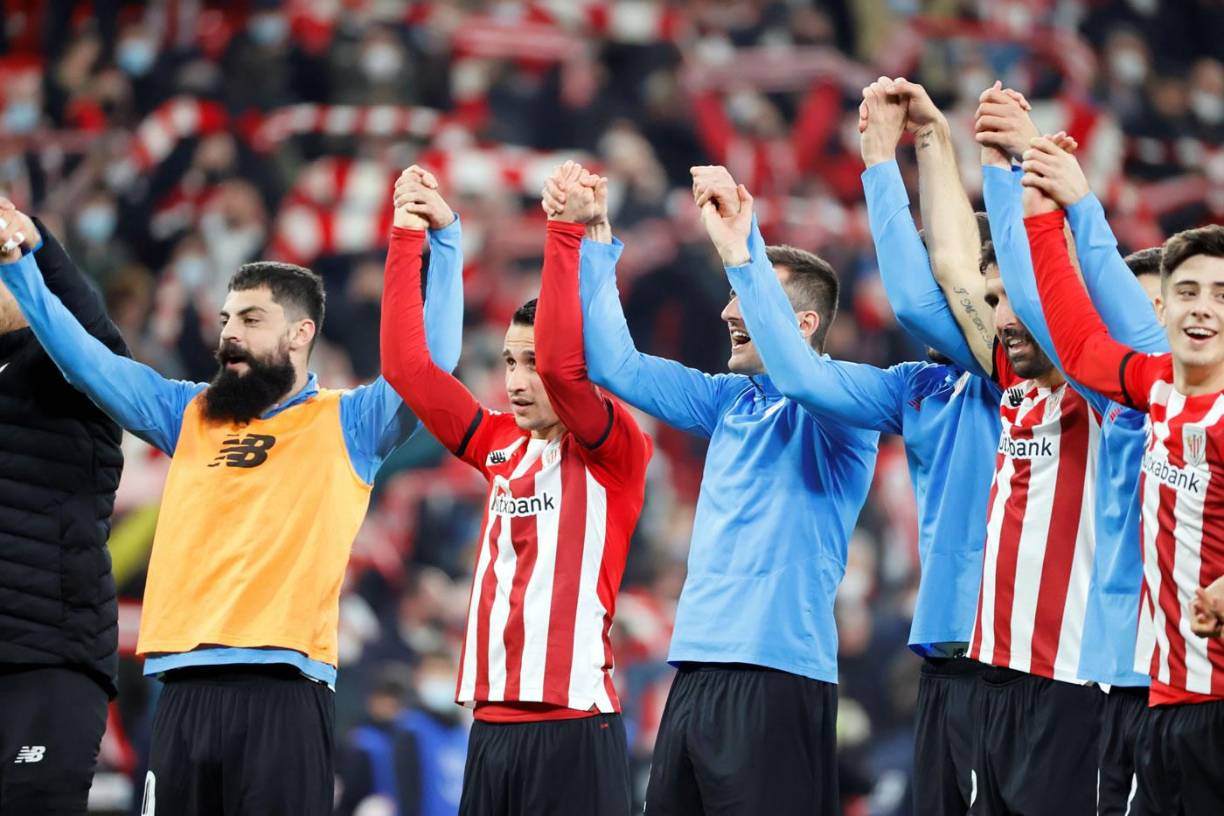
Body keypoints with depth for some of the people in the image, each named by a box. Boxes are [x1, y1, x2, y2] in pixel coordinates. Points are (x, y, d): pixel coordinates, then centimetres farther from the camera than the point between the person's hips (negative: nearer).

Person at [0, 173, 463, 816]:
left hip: (282, 687, -4)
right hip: (185, 686, 4)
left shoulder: (347, 424, 7)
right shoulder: (190, 414, 19)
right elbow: (84, 359, 18)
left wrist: (443, 243, -10)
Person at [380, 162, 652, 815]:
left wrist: (567, 231, -21)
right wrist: (410, 235, 9)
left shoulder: (616, 452, -3)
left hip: (572, 722, -6)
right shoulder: (502, 448, 13)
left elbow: (563, 363, -21)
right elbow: (407, 364, 12)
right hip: (493, 723, 6)